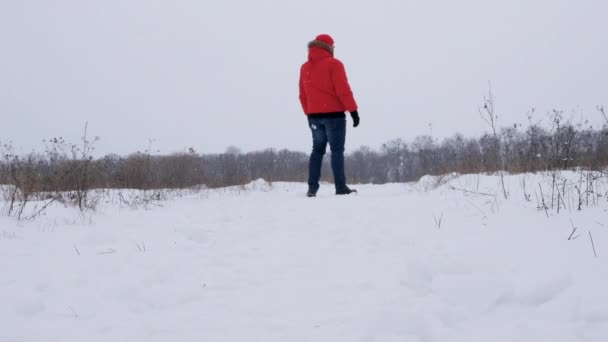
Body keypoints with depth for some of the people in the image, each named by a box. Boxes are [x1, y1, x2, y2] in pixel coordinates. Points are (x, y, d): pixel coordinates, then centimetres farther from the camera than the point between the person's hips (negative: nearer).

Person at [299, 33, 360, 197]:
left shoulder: (305, 67, 10)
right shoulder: (334, 64, -8)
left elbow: (303, 95, 13)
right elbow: (343, 90, -13)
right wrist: (353, 110, -9)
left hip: (314, 115, 5)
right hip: (334, 114, -5)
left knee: (317, 150, 12)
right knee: (337, 150, -2)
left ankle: (312, 187, 5)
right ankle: (341, 187, -3)